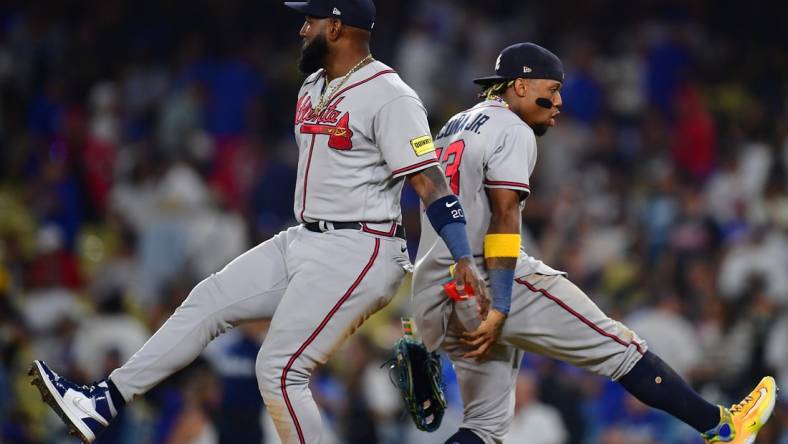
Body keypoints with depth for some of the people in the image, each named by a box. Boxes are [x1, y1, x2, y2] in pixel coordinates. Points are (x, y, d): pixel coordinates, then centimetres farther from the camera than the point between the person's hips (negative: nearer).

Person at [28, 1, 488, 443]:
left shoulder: (389, 95, -16)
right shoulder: (313, 88, 13)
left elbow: (430, 181, -21)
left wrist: (464, 259, -28)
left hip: (357, 254, -10)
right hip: (302, 242, 10)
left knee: (281, 372, -13)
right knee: (209, 301, 8)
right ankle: (104, 403, 12)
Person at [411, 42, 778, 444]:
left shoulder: (451, 129, 23)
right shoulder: (512, 132, -5)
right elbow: (503, 219, -16)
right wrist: (497, 311, -23)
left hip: (432, 296, 9)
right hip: (489, 282, -8)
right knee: (617, 346, 1)